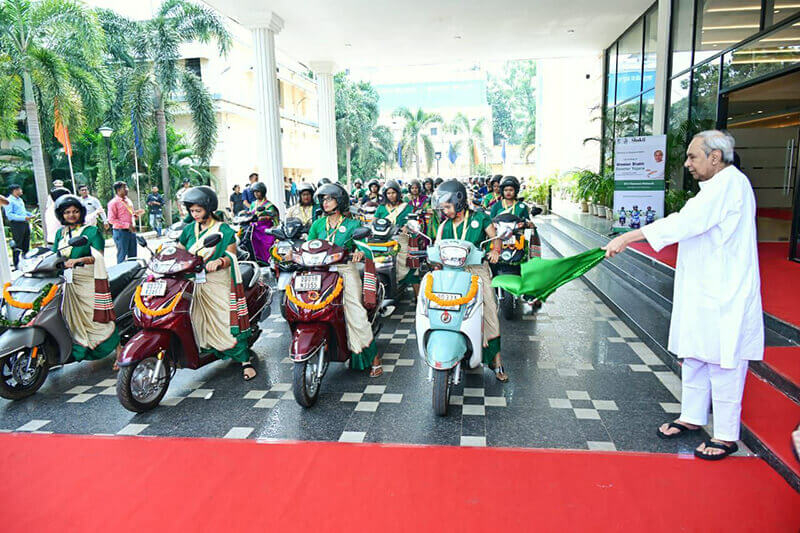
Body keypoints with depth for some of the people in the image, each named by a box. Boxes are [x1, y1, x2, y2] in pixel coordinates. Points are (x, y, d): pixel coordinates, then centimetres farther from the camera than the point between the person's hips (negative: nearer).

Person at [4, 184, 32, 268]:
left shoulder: (20, 199, 17)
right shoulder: (9, 201, -12)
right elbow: (9, 214, -20)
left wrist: (30, 214, 10)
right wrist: (23, 218, -25)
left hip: (25, 223, 9)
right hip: (16, 224, -9)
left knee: (26, 244, 15)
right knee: (17, 245, -5)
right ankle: (16, 264, 1)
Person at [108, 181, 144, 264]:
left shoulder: (128, 200, 14)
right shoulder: (113, 202, -9)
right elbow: (111, 220, -16)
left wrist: (137, 213, 2)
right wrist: (127, 225, -21)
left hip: (131, 231, 7)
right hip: (121, 232, -7)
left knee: (133, 256, 14)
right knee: (122, 255, -1)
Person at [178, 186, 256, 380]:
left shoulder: (224, 230, -1)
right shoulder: (189, 229, 14)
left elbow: (231, 256, -6)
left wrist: (219, 262, -26)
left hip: (218, 282, -5)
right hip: (194, 283, 5)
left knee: (229, 321, -10)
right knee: (196, 320, -6)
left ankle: (245, 361, -7)